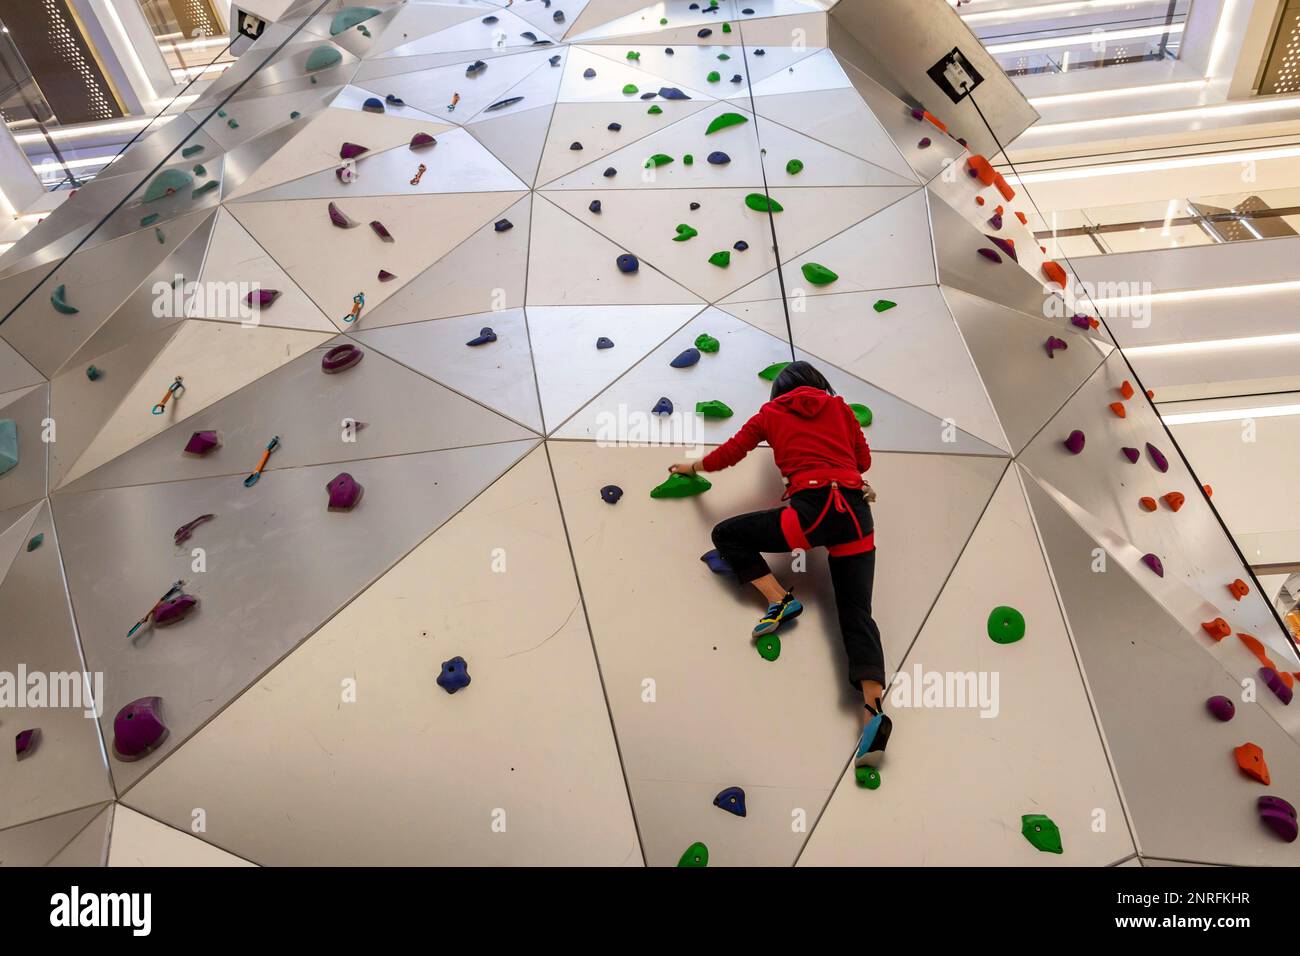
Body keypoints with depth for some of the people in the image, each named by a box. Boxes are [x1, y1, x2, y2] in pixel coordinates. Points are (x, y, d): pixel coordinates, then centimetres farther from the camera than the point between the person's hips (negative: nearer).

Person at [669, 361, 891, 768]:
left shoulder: (772, 413, 15)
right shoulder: (840, 406, 21)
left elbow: (730, 452, 18)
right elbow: (863, 460, 24)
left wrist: (693, 466, 35)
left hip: (812, 510, -4)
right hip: (857, 513, 4)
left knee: (727, 535, 11)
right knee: (856, 613, 2)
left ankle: (780, 600, -5)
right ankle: (874, 711, -18)